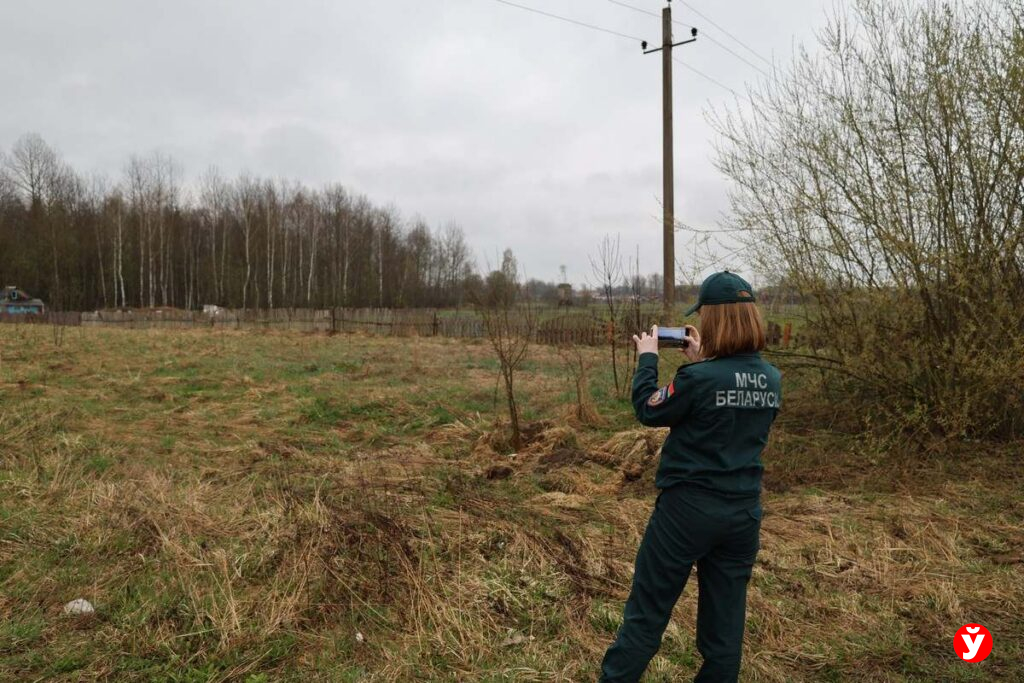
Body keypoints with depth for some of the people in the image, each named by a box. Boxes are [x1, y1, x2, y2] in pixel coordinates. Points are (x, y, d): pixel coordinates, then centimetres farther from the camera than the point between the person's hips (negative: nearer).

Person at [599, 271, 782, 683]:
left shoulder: (699, 378, -20)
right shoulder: (772, 379, -1)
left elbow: (648, 411, -5)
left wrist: (647, 358, 5)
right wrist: (702, 361, 13)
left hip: (689, 507, -5)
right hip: (744, 512, 6)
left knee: (646, 614, 8)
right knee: (725, 621, 16)